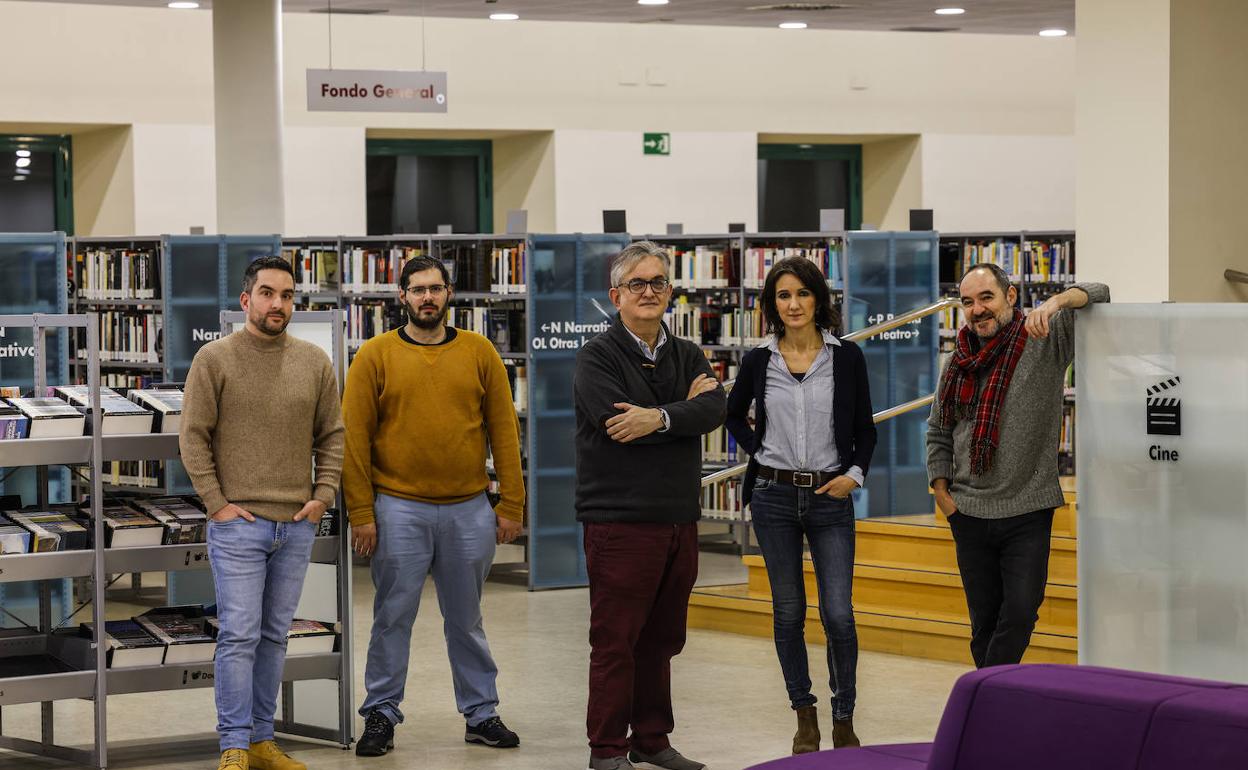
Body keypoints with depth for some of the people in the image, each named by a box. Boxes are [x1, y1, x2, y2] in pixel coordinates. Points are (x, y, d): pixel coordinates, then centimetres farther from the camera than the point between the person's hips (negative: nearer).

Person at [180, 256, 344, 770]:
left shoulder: (314, 362, 7)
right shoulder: (214, 359, -4)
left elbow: (332, 435, 13)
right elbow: (193, 437, -4)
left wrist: (323, 495, 2)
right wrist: (216, 502, -9)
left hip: (297, 526, 4)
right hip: (237, 525, -4)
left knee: (274, 637, 11)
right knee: (239, 636, -7)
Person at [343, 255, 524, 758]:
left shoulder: (479, 353, 4)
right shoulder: (375, 357, -1)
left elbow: (503, 430, 4)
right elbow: (355, 438, -3)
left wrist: (511, 505, 0)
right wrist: (361, 513, -8)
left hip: (469, 510, 2)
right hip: (399, 511, -2)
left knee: (466, 619, 12)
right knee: (393, 618, 4)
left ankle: (481, 714, 21)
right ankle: (381, 715, 14)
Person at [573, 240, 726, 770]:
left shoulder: (687, 356, 13)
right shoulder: (597, 357, -3)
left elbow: (713, 409, -7)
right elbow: (618, 421, -19)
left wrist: (658, 417, -22)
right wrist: (686, 405, -8)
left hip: (679, 519, 6)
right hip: (621, 521, -6)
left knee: (661, 639, 13)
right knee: (615, 641, -3)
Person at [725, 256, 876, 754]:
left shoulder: (847, 358, -1)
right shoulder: (758, 361, 2)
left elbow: (865, 429, 6)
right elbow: (734, 415, 19)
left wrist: (856, 474, -8)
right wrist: (756, 450, 5)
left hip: (830, 496, -1)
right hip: (774, 494, 1)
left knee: (838, 614, -8)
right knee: (788, 612, 6)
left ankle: (843, 718, 7)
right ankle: (804, 716, 16)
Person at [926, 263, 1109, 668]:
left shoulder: (1045, 340, -4)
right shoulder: (958, 364, 8)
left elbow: (1098, 296, -13)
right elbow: (938, 431, 17)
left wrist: (1057, 301, -33)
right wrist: (941, 490, 6)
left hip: (1027, 513, -4)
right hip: (970, 514, 4)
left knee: (1020, 614, -10)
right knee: (984, 620, 10)